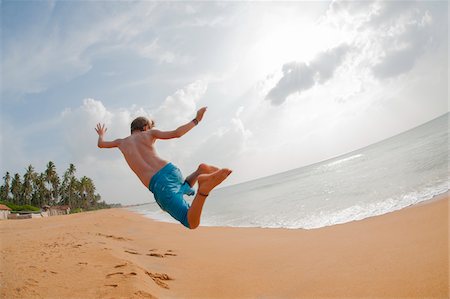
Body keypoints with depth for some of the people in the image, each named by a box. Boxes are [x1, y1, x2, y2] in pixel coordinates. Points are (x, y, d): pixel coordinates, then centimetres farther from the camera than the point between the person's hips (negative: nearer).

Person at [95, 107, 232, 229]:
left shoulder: (121, 142, 24)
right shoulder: (149, 133, 18)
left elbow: (101, 144, 45)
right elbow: (176, 133, 1)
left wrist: (101, 135, 69)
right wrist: (196, 120, 13)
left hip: (157, 185, -1)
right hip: (170, 171, 2)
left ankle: (204, 186, -37)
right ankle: (201, 171, 0)